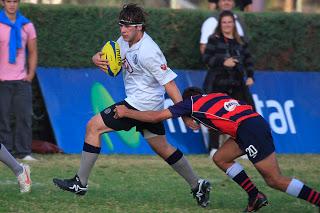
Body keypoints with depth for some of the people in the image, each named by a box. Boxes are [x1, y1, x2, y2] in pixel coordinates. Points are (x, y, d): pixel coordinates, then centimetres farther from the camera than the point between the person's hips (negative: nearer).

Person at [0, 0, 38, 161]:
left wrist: (31, 74, 2)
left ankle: (24, 152, 0)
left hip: (22, 80, 2)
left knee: (24, 116, -3)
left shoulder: (27, 26, 10)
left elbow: (33, 52, 13)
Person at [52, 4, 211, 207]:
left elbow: (168, 82, -23)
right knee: (162, 148, 16)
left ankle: (80, 183, -2)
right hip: (148, 106, 9)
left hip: (142, 104, -9)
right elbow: (103, 55, 10)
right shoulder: (126, 41, 3)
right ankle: (198, 185, 21)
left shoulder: (148, 52, -24)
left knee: (94, 126, -6)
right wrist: (98, 58, -16)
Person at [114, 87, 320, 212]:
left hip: (250, 130, -8)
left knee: (275, 179, -4)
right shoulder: (216, 96, 28)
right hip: (257, 120, 8)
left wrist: (126, 112, 20)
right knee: (221, 158, 19)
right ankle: (256, 196, 15)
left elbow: (156, 116, 9)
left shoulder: (191, 103, 10)